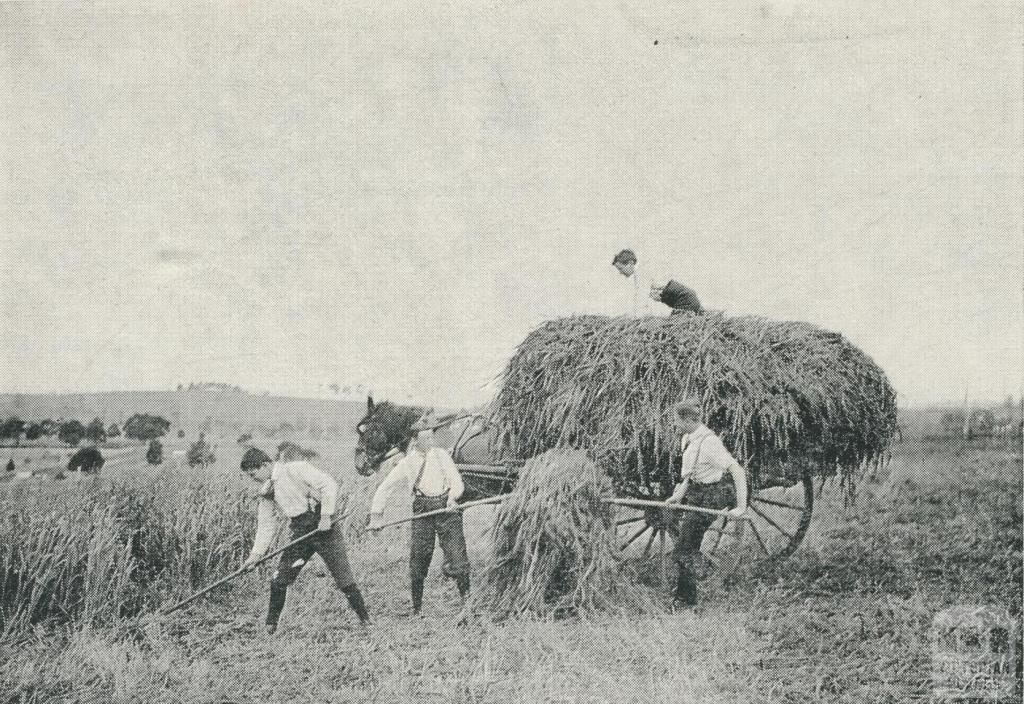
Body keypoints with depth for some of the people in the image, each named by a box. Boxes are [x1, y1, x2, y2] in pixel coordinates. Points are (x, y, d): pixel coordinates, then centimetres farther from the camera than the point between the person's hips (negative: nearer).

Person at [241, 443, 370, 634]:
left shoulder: (295, 468, -12)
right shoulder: (266, 491, 11)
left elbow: (328, 484, -18)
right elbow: (266, 524, 14)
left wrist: (326, 515, -21)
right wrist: (256, 553, 5)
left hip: (324, 527, -7)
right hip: (300, 533, 7)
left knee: (343, 578, -6)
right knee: (278, 581, 0)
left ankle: (365, 620, 7)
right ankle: (271, 626, 14)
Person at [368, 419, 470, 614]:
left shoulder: (441, 455, 8)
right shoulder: (407, 462, 5)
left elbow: (456, 481, 7)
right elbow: (384, 489, 8)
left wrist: (452, 497, -14)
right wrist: (376, 516, 4)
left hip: (447, 509, 0)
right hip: (423, 512, 0)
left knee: (458, 558, -9)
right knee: (419, 559, -2)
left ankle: (466, 598, 7)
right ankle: (416, 607, 11)